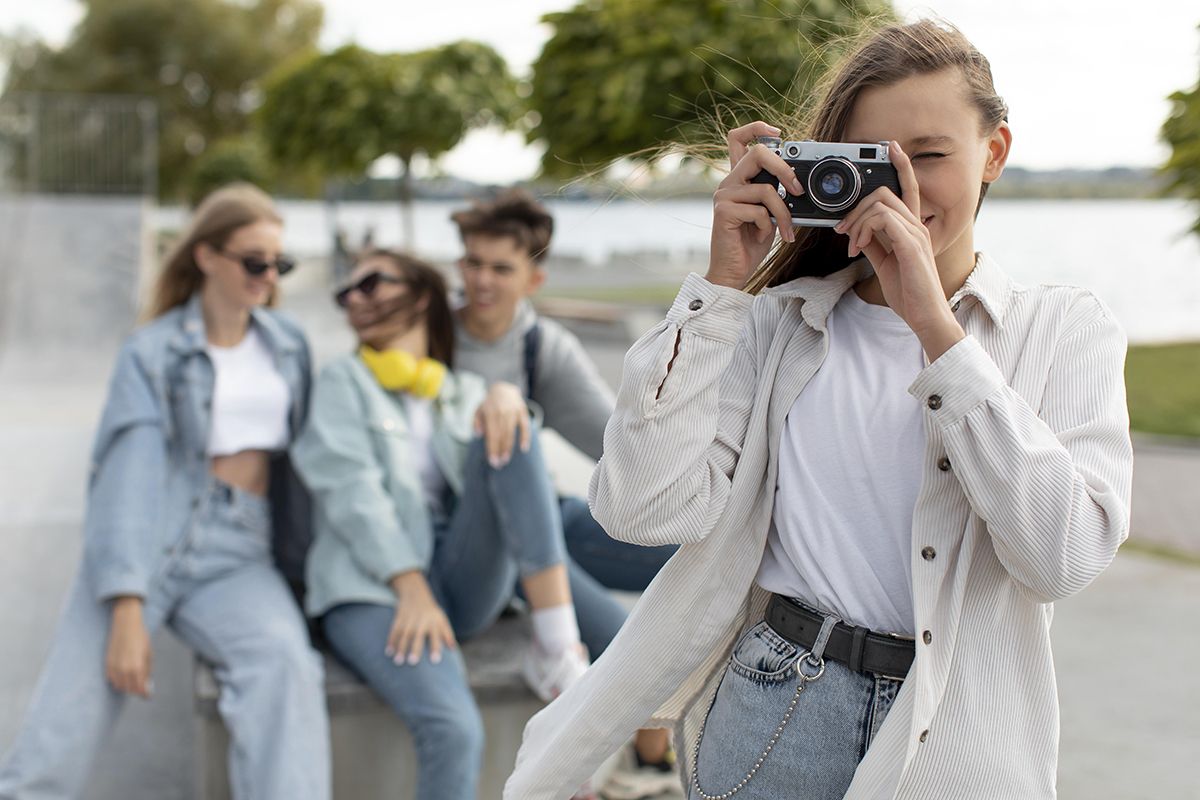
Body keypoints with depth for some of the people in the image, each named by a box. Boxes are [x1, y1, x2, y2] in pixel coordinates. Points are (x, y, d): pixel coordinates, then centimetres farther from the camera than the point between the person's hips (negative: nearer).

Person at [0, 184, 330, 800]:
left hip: (236, 559, 3)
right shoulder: (152, 353, 1)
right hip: (145, 549, -2)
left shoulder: (289, 346, 13)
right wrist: (127, 611, -19)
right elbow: (131, 474, -9)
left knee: (284, 660, -32)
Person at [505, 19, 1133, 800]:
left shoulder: (1064, 330, 0)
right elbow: (642, 508, -11)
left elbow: (1065, 555, -17)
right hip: (773, 722, 1)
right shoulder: (778, 321, 2)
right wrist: (724, 281, -11)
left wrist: (934, 324, -19)